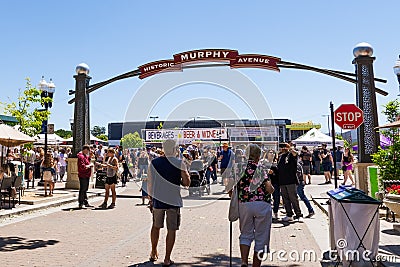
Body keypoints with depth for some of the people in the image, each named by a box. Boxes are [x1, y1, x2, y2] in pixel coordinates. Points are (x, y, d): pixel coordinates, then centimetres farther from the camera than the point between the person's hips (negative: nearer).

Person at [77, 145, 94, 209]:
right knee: (82, 190, -3)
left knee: (85, 189, 16)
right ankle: (81, 204, 4)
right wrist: (89, 165, -13)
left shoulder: (85, 155, 15)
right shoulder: (81, 156, -17)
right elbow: (82, 167, -26)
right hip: (83, 176, -10)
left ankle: (86, 203, 24)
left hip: (86, 175, 10)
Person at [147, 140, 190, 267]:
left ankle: (153, 253, 33)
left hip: (157, 200, 3)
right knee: (171, 229, 5)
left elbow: (149, 183, 5)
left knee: (156, 226, 21)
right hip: (173, 201, -3)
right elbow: (187, 183, -6)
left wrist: (150, 198, 15)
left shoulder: (154, 163, 0)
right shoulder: (179, 163, -8)